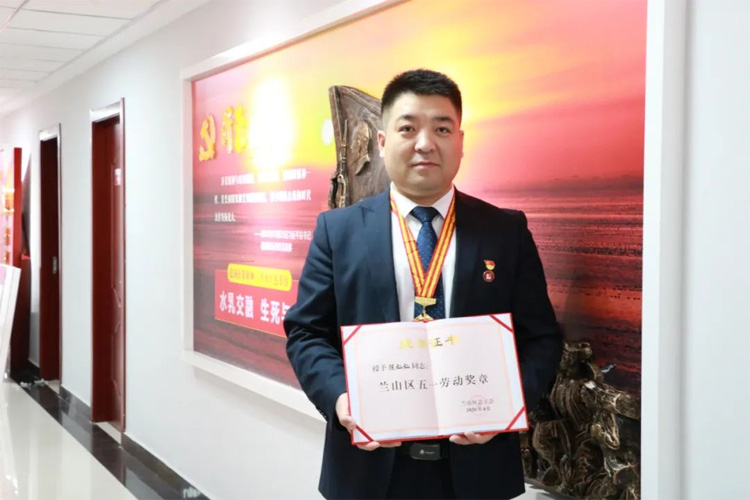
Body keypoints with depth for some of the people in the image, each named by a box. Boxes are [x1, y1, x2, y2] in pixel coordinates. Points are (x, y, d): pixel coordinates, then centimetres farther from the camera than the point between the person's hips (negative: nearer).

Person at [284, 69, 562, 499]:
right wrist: (340, 397, -16)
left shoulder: (507, 230, 3)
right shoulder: (338, 230, 3)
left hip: (476, 463, 1)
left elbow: (541, 337, 2)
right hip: (371, 463, 0)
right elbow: (306, 332, 2)